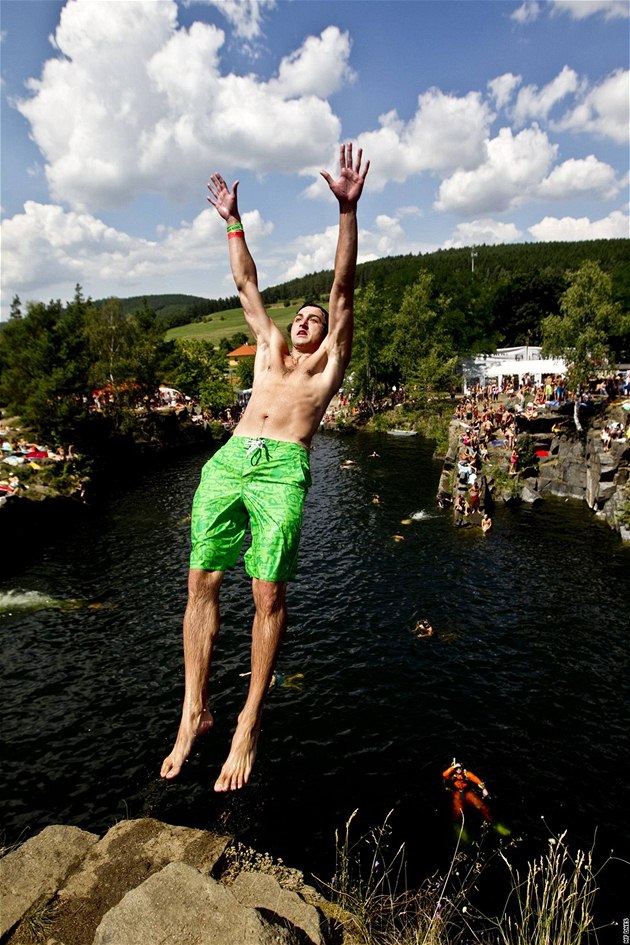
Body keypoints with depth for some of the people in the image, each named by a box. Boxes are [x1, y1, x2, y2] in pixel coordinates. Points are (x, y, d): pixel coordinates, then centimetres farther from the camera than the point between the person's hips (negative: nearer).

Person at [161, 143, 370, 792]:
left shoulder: (330, 359, 20)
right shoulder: (270, 348, 30)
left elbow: (343, 288, 11)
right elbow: (246, 285, 34)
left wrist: (347, 210, 5)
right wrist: (232, 221, 36)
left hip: (282, 469, -4)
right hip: (228, 459, 5)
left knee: (269, 596, -10)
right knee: (201, 584, -2)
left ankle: (248, 725, 3)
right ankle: (194, 713, 9)